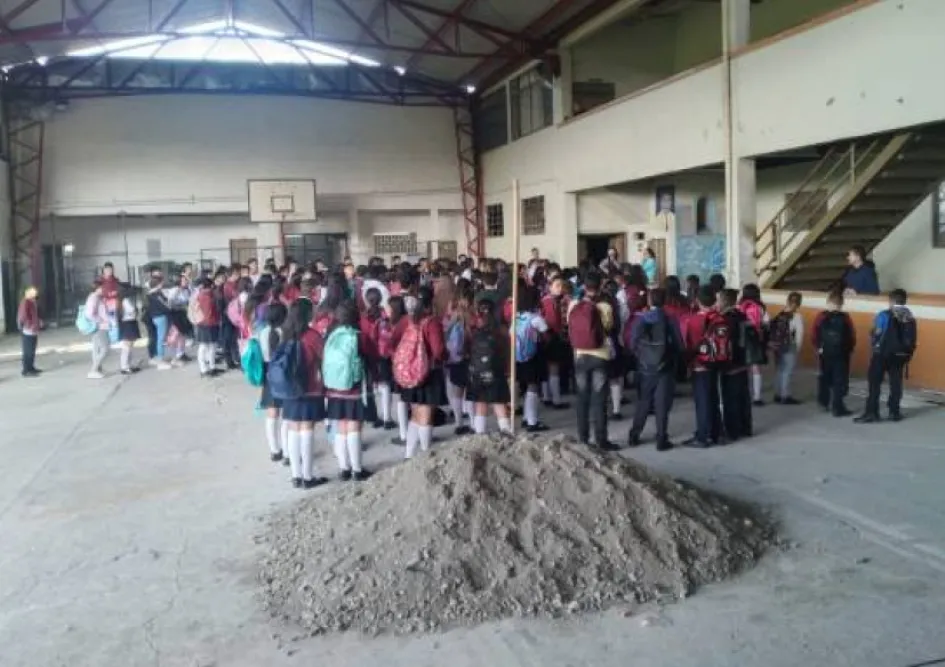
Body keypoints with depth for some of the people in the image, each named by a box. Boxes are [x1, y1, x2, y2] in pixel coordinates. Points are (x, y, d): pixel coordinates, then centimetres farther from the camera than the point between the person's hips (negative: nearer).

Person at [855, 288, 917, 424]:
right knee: (896, 383, 11)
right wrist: (908, 355, 14)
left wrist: (875, 346, 5)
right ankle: (894, 412, 15)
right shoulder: (910, 318, 5)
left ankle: (871, 413, -3)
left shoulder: (884, 315, -10)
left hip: (882, 354, -5)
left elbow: (876, 335, -11)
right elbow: (912, 340, 7)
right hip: (900, 355, 5)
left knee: (874, 383, 0)